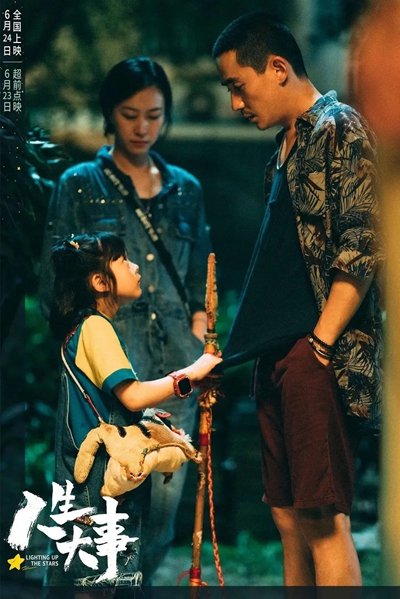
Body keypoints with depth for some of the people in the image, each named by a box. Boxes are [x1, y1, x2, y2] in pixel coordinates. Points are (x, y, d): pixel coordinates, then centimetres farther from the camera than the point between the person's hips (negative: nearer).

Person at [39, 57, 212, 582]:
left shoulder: (185, 190, 17)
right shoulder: (79, 185, 6)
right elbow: (53, 284, 3)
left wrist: (197, 343, 7)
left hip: (176, 361, 4)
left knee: (166, 497, 0)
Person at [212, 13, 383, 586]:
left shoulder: (340, 128, -6)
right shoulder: (288, 144, 21)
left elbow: (363, 248, -15)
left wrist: (321, 342, -18)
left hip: (318, 354, -9)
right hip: (278, 355, 9)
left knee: (324, 521, -11)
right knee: (290, 518, 10)